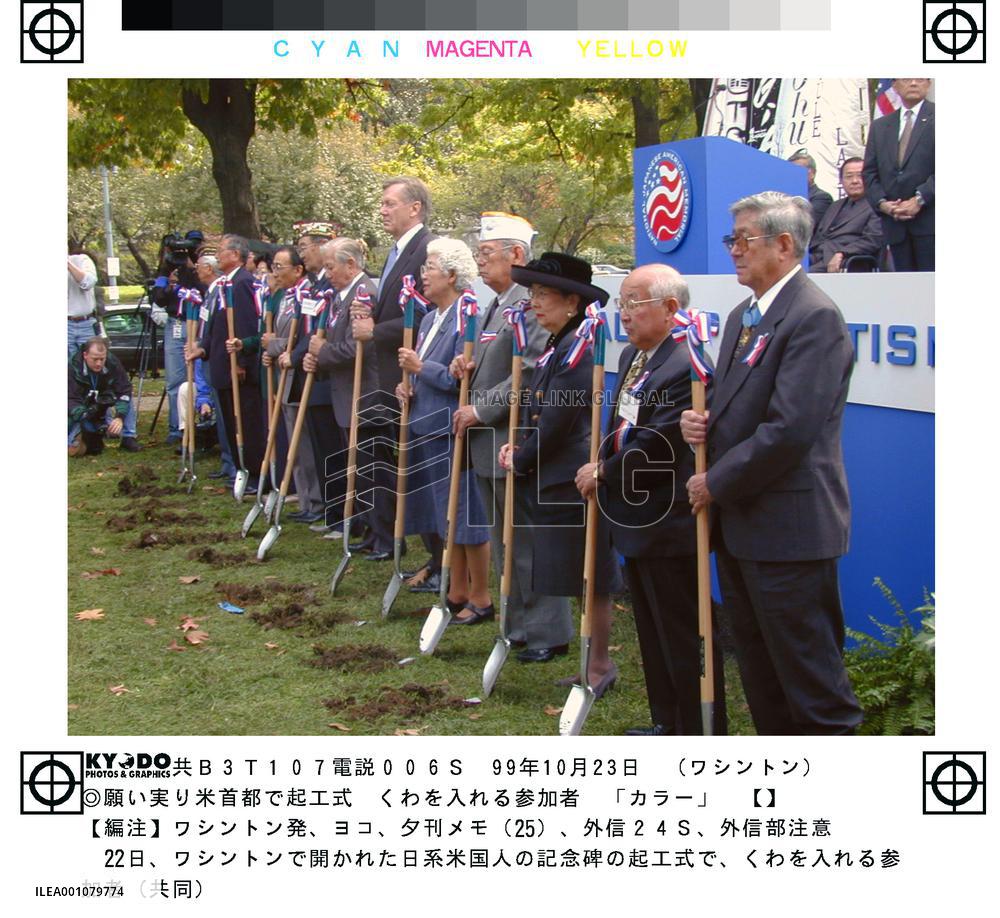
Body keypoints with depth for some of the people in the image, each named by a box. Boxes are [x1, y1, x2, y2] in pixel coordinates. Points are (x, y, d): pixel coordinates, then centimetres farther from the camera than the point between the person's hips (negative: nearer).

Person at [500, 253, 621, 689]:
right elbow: (535, 411, 17)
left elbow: (555, 422, -20)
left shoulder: (577, 352, -17)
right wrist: (517, 447, 0)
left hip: (572, 484, -9)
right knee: (577, 575, 15)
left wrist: (520, 461, -7)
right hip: (551, 482, 9)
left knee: (589, 578, 1)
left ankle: (599, 666, 12)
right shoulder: (555, 348, 12)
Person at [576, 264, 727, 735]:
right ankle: (667, 723, 33)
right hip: (637, 520, 10)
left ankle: (700, 732, 14)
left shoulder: (686, 366, -23)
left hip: (669, 524, -10)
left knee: (684, 635, 2)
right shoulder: (631, 356, 10)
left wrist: (603, 472, -12)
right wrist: (600, 465, 1)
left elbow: (656, 448, -24)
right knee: (653, 631, 20)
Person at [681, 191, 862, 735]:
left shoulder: (814, 317, -16)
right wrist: (701, 420, -1)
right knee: (759, 670, 18)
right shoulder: (743, 316, 15)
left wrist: (716, 483, -15)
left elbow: (790, 430, -23)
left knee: (810, 678, 0)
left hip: (788, 528, -10)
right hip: (740, 525, 10)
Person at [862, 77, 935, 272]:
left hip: (929, 220, -4)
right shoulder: (880, 126, 18)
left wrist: (920, 199, -14)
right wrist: (882, 202, -4)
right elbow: (869, 172, 14)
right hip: (895, 223, 4)